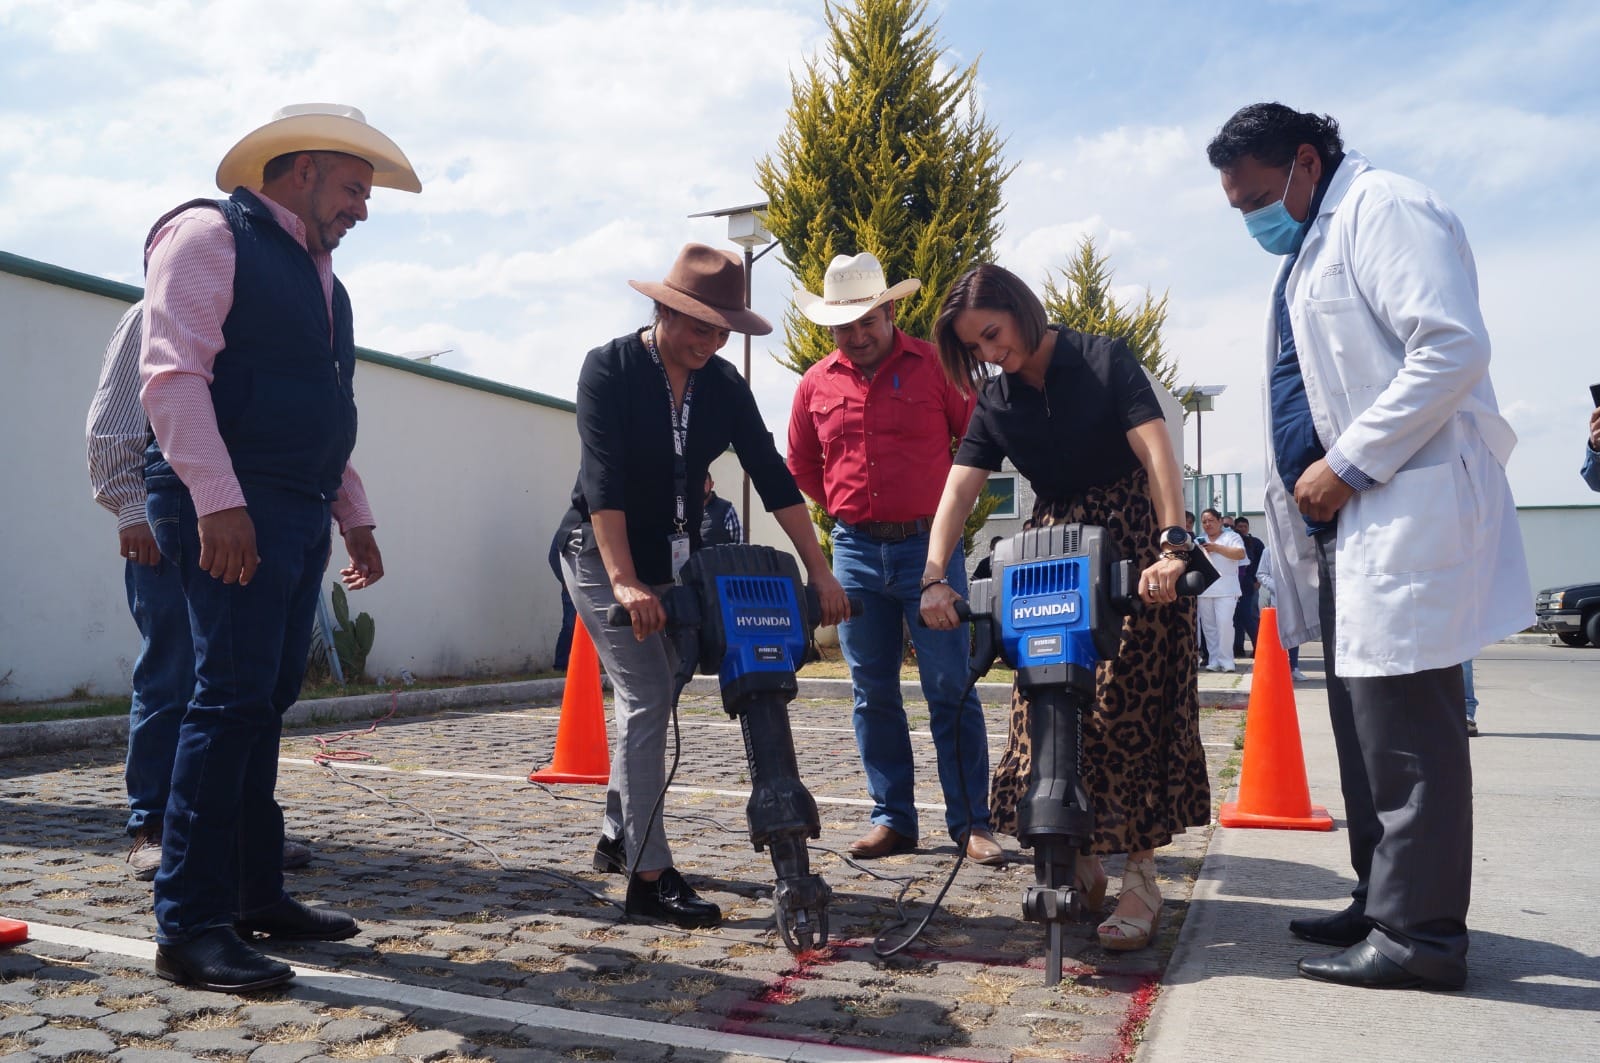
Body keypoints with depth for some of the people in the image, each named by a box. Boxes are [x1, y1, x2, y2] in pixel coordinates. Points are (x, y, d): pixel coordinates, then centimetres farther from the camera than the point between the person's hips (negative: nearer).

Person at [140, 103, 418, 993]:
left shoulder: (318, 273, 23)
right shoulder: (211, 236, -3)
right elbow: (173, 374, -14)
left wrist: (355, 515, 20)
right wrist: (217, 502, -23)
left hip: (300, 516, 9)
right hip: (232, 508, -9)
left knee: (267, 702, 10)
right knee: (233, 700, -12)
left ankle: (257, 894, 18)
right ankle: (191, 925, -5)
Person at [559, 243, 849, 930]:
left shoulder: (724, 384, -3)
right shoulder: (608, 369, -16)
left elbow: (772, 476, -6)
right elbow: (603, 479, -26)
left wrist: (820, 572, -12)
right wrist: (626, 583, -35)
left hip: (675, 561, 6)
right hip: (603, 556, -5)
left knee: (650, 699, 14)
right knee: (647, 700, -13)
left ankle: (618, 836, 33)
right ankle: (649, 878, -7)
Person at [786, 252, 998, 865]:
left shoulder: (934, 366, -2)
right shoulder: (816, 384, 8)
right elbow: (801, 467, 20)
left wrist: (946, 511, 4)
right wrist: (848, 509, 12)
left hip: (929, 546, -3)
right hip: (855, 552, 4)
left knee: (950, 689, -2)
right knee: (872, 694, 8)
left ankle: (971, 822, 7)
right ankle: (892, 819, 18)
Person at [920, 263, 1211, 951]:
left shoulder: (1102, 360, -7)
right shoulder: (995, 400, 5)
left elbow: (1157, 450, -19)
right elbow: (958, 491, -5)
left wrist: (1172, 546, -32)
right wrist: (933, 577, -20)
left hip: (1132, 548, -4)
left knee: (1131, 713, -8)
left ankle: (1140, 876, 0)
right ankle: (1077, 860, 15)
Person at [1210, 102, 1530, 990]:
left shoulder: (1382, 208, -7)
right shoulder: (1307, 251, 22)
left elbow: (1453, 347, -18)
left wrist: (1348, 464, -17)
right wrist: (1314, 481, 14)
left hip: (1408, 508, -10)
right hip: (1348, 518, 10)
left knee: (1404, 720, -7)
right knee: (1365, 717, 12)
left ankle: (1420, 934, 2)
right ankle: (1381, 902, 22)